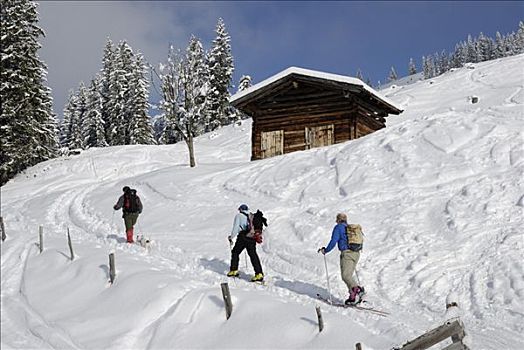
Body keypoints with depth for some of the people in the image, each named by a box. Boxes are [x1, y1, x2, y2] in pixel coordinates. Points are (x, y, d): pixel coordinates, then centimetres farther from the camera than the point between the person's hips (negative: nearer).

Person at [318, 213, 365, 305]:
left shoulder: (338, 227, 2)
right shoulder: (353, 228, 21)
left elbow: (333, 241, -6)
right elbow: (359, 242, 24)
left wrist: (325, 250, 7)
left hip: (347, 253, -7)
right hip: (357, 253, 7)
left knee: (345, 275, -13)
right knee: (349, 275, 10)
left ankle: (357, 289, -33)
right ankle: (353, 296, -1)